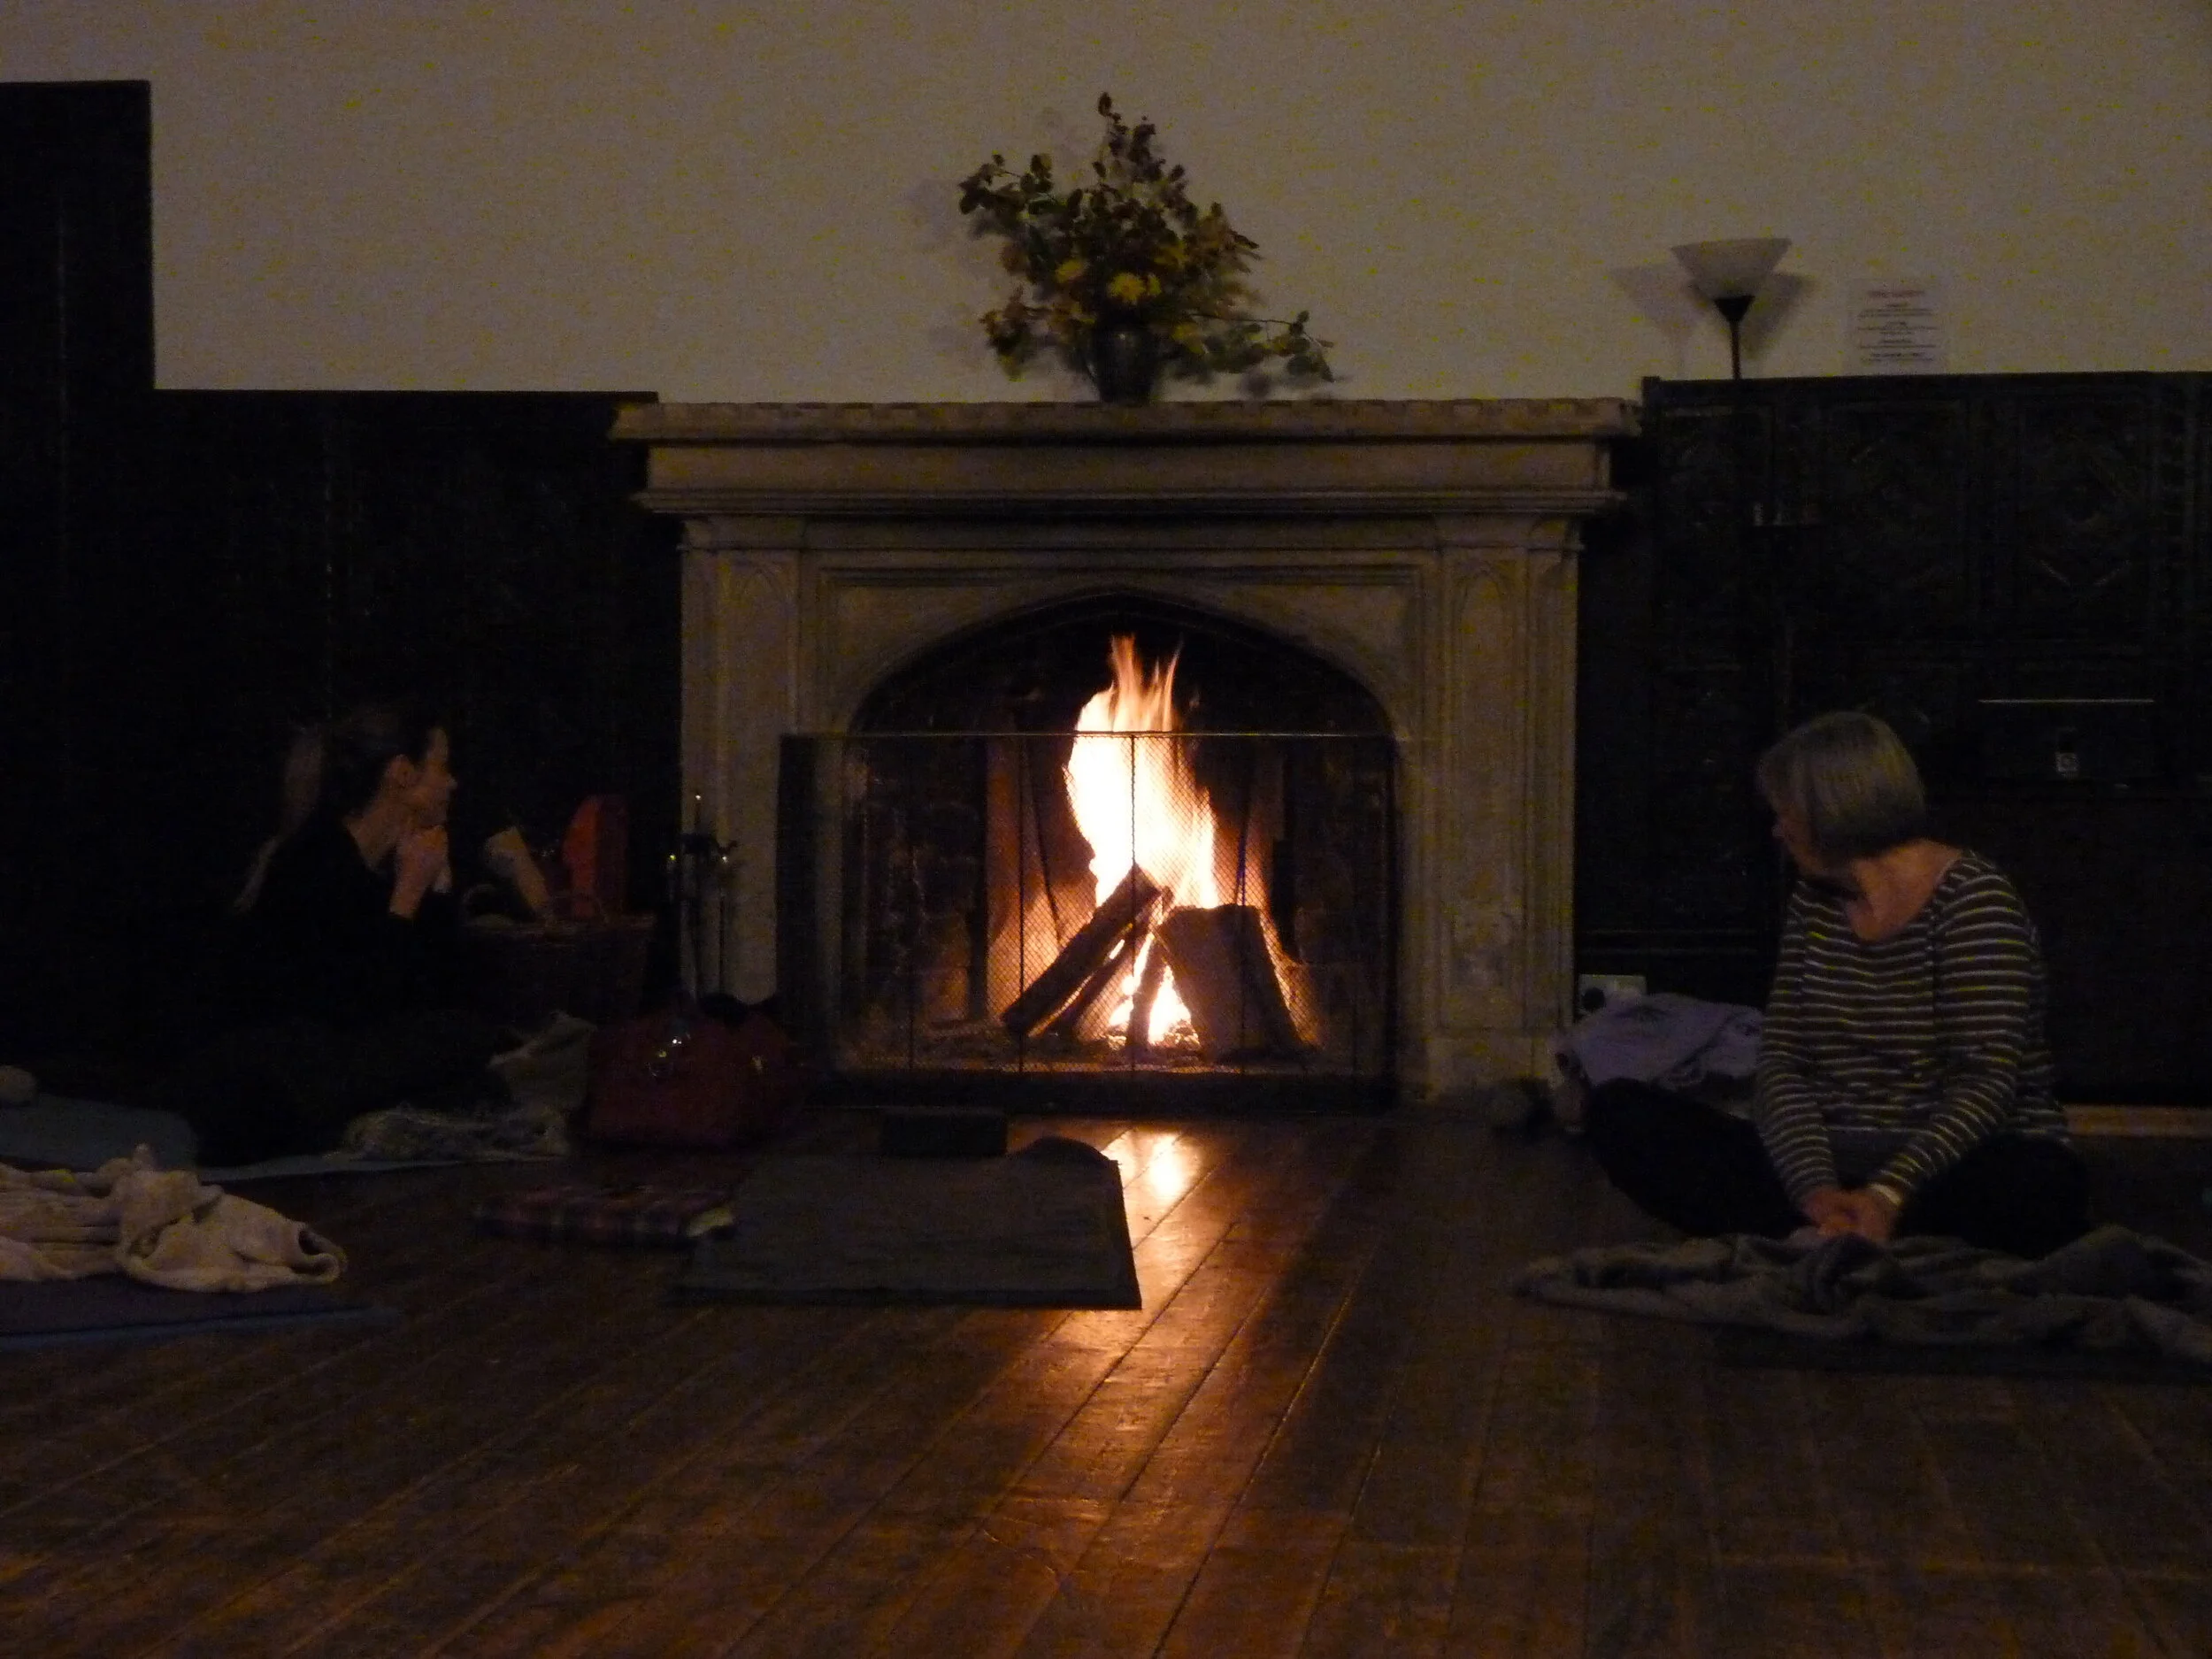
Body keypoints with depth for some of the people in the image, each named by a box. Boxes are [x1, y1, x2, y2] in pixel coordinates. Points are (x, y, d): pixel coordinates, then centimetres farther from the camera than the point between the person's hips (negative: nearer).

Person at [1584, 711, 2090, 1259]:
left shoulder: (1971, 899, -6)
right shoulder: (1814, 904, 13)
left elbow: (1986, 1084, -17)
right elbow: (1780, 1064, 2)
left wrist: (1887, 1197, -31)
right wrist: (1816, 1189, -18)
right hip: (1834, 1164, 6)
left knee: (2045, 1187, -41)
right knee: (1617, 1112, -12)